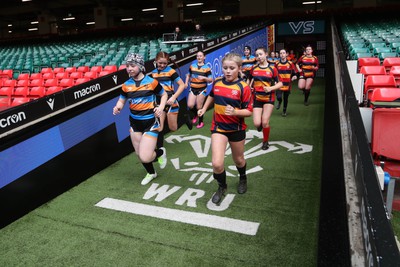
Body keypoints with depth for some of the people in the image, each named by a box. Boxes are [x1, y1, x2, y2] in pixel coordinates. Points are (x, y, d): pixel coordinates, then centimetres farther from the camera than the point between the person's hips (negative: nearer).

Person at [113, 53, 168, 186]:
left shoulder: (151, 81, -10)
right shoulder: (126, 85, 0)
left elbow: (164, 94, 3)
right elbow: (122, 100, 9)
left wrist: (161, 107, -14)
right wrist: (118, 107, -13)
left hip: (150, 122, -5)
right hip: (135, 122, 5)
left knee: (145, 157, -12)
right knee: (140, 155, 16)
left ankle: (160, 153, 22)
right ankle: (151, 173, 44)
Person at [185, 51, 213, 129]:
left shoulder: (206, 68, -5)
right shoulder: (192, 66, 5)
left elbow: (211, 80, -5)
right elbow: (188, 75, 20)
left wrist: (204, 78, -22)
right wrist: (186, 83, 4)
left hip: (202, 89, -3)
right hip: (193, 89, 3)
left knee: (199, 107, 1)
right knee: (190, 105, -8)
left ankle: (201, 122, 22)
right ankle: (195, 115, 27)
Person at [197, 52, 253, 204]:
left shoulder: (243, 87, -14)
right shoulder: (217, 83, -2)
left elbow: (249, 111, -15)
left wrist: (235, 112, -31)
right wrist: (204, 109, 15)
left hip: (236, 129, -1)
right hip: (218, 128, 2)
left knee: (238, 160, 19)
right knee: (217, 163, -11)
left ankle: (243, 179, 53)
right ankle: (222, 187, 19)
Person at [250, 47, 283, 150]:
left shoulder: (272, 69, -5)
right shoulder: (254, 69, 2)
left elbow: (280, 83, -3)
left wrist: (271, 88, -18)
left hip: (269, 98, -2)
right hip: (257, 98, 2)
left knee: (265, 122, -6)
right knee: (257, 124, -9)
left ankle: (265, 142, 18)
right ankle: (261, 125, 30)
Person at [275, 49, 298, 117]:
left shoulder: (290, 63, -3)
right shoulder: (277, 64, 0)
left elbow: (294, 72, 4)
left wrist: (294, 76, -15)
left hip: (287, 85, 0)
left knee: (285, 99, 9)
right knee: (278, 97, -16)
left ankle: (284, 111, 31)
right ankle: (279, 102, 24)